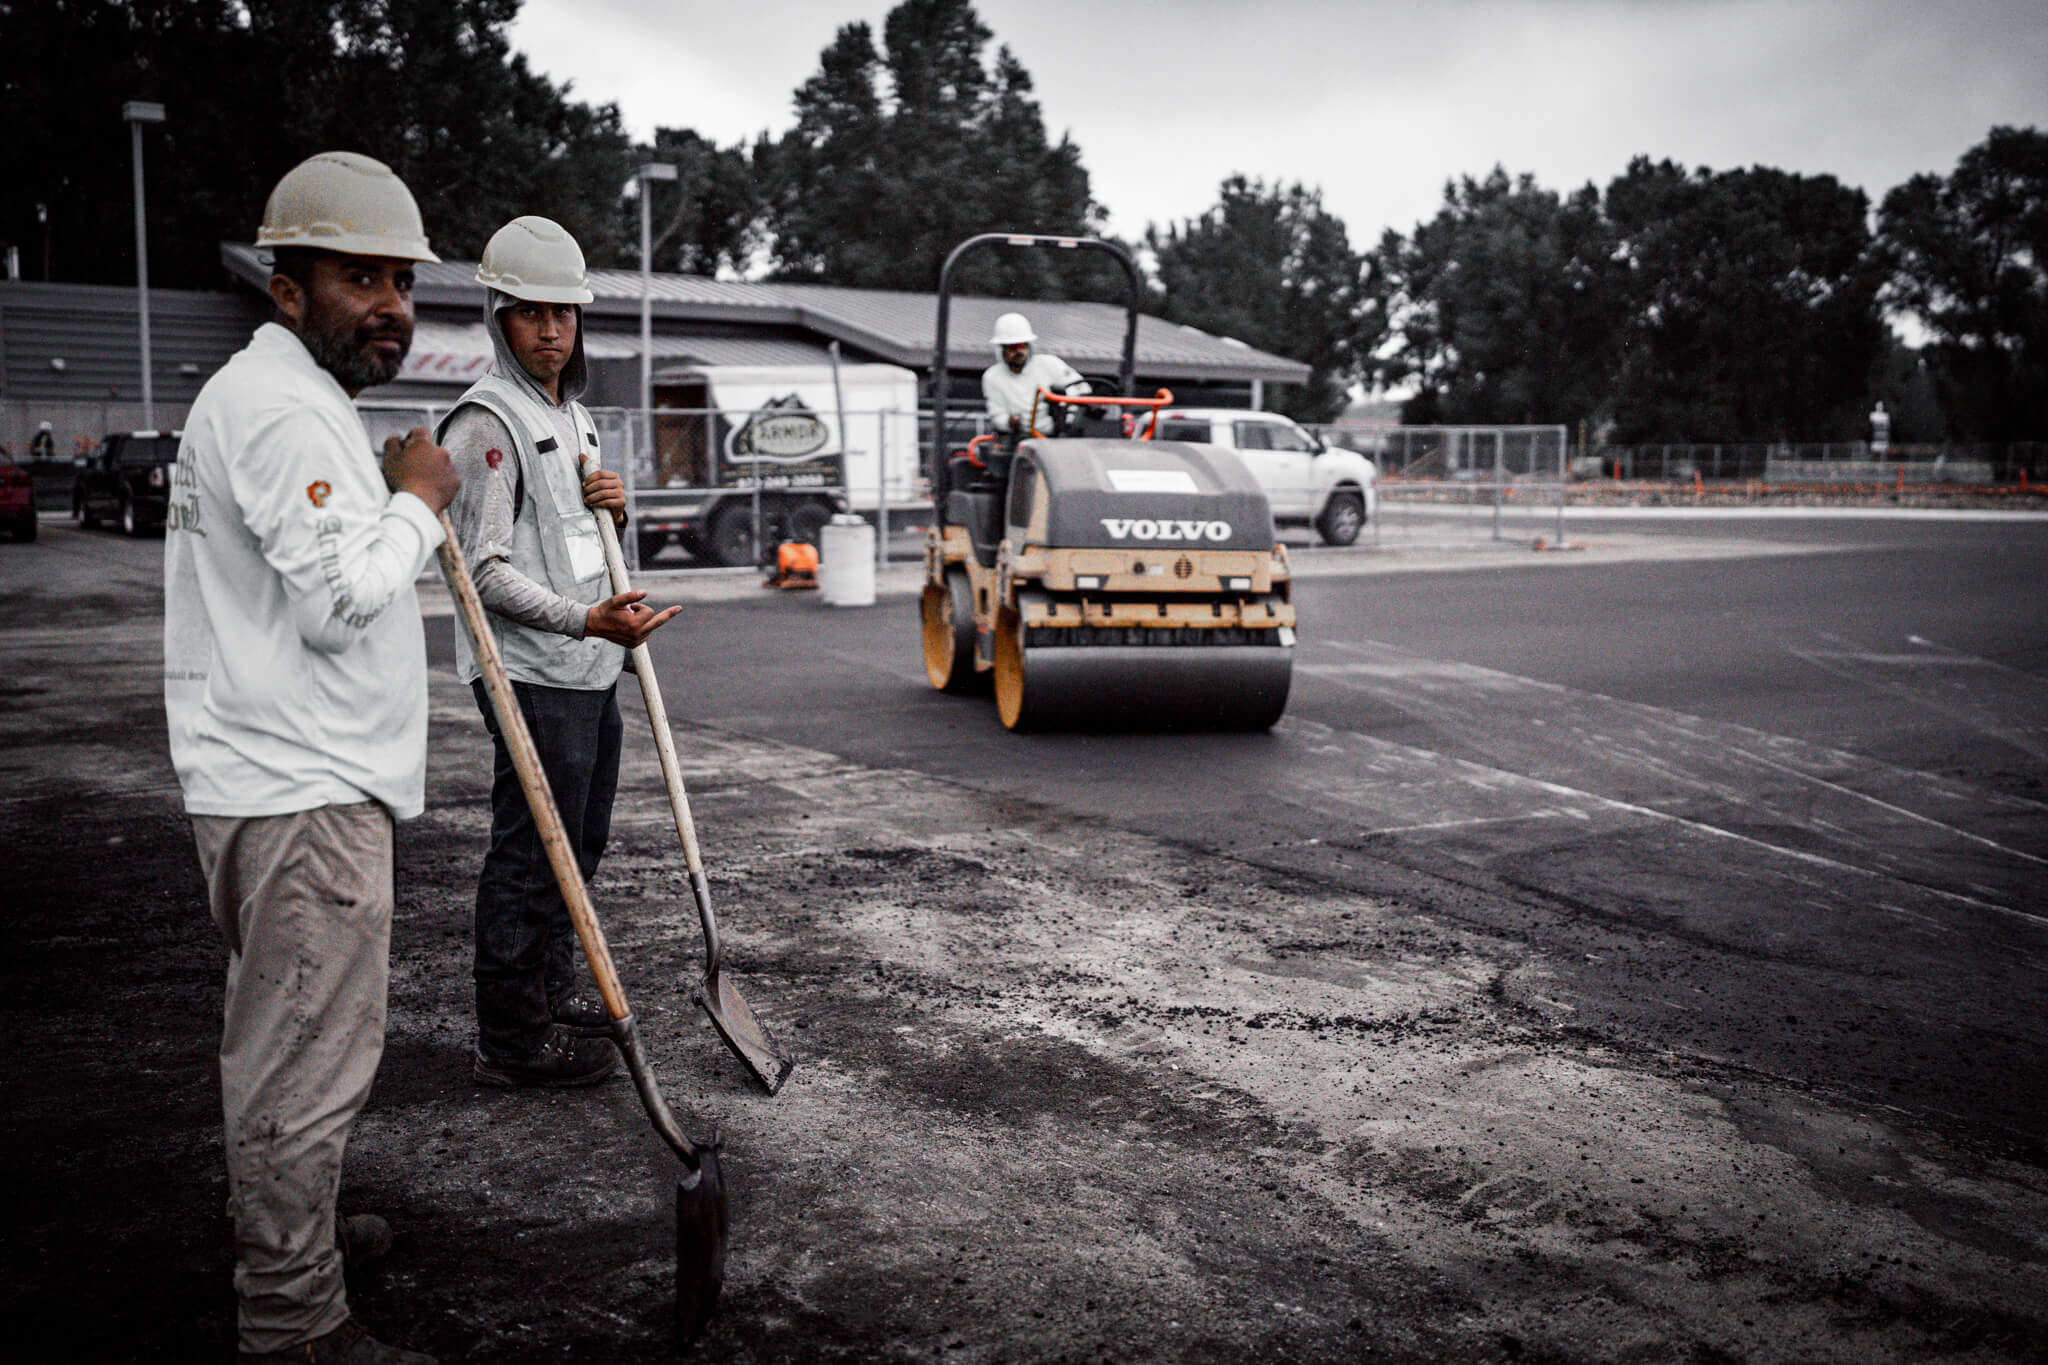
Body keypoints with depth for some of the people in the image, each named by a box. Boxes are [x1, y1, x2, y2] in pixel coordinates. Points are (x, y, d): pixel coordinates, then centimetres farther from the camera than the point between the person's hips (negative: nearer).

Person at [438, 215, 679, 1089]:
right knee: (531, 854, -5)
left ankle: (553, 996, 33)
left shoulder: (574, 415, 18)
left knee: (578, 847, 18)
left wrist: (611, 509, 4)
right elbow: (486, 568, -18)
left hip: (591, 668, 10)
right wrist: (587, 619, -30)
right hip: (530, 677, -9)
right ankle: (510, 1042, 6)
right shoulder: (487, 421, -12)